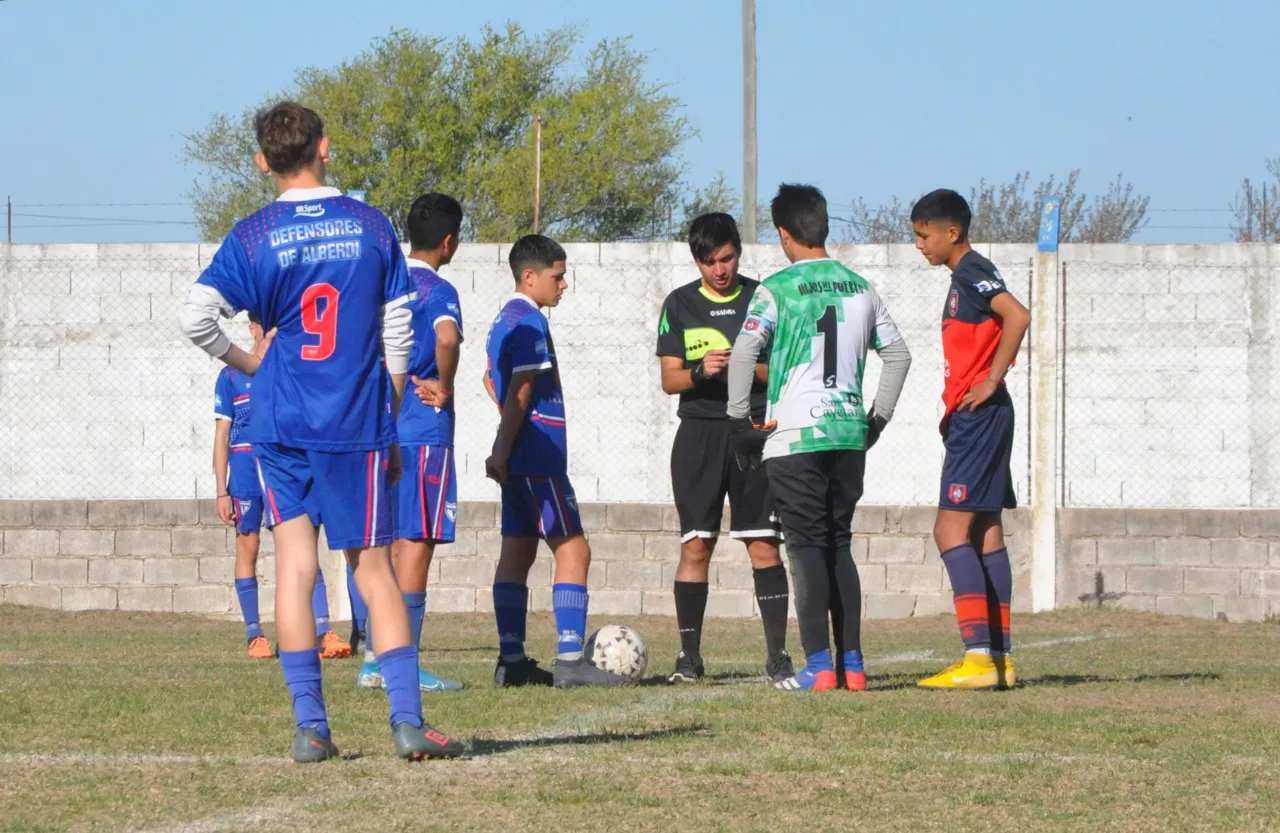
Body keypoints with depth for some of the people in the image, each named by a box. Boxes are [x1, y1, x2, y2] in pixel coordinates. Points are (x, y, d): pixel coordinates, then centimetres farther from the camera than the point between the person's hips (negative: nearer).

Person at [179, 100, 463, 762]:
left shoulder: (254, 236, -3)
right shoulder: (370, 226, 2)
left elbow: (195, 316, -11)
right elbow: (398, 334, 4)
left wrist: (245, 361, 7)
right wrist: (390, 425, 14)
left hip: (282, 426, 0)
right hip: (358, 427, 0)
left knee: (294, 564, 4)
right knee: (373, 569, 5)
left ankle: (309, 726, -2)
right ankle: (407, 720, -5)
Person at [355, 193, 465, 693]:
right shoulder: (438, 292, -10)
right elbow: (447, 338, -31)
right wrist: (444, 387, -16)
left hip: (377, 426, 7)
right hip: (424, 432, -7)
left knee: (387, 544, 12)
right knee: (416, 544, -4)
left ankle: (373, 661, 12)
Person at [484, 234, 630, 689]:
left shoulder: (505, 319, 17)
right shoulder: (530, 322, -13)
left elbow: (494, 380, 28)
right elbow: (521, 391, -18)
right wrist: (503, 452, -16)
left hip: (519, 461, 10)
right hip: (538, 459, -10)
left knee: (517, 552, 8)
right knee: (572, 549, -9)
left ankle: (511, 660, 7)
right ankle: (570, 660, -14)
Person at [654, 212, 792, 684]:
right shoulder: (680, 305, 8)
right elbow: (669, 379, 6)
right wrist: (701, 371, -15)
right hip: (699, 433, 1)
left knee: (763, 545, -6)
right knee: (695, 546, -3)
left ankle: (777, 654, -5)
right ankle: (689, 655, 4)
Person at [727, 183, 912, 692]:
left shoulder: (778, 289, -6)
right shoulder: (859, 289, 11)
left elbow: (743, 354, -16)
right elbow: (897, 355, 16)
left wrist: (741, 421, -7)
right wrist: (878, 418, 23)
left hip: (794, 436, -5)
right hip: (849, 434, 5)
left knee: (807, 546, -3)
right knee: (840, 545, 13)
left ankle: (818, 667, -9)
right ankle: (852, 664, 10)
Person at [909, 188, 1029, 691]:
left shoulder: (972, 273, -12)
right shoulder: (965, 278, 19)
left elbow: (1017, 316, -29)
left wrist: (989, 383, -22)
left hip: (979, 417, -11)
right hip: (974, 420, 11)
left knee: (951, 531, -14)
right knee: (985, 533, 10)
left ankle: (979, 656, -20)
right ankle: (1000, 657, 11)